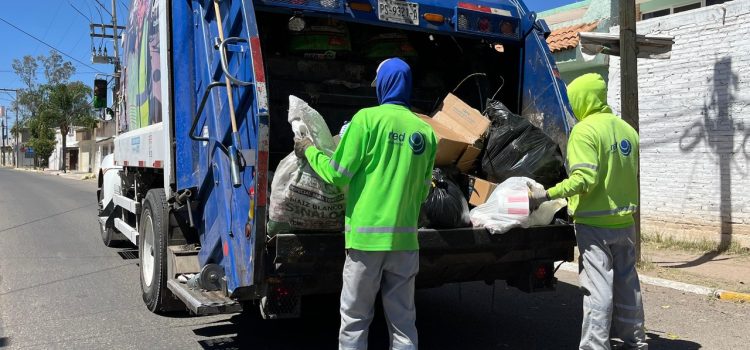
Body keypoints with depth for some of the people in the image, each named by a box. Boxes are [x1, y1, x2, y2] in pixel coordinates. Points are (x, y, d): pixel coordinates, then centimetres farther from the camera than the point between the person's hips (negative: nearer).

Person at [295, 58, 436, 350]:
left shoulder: (368, 118, -6)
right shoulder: (426, 131, 8)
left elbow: (337, 174, -5)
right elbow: (423, 191, 13)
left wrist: (309, 151, 12)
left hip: (367, 233, -4)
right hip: (405, 237, 4)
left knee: (354, 320, 7)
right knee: (403, 321, 12)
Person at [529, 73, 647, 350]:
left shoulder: (585, 130, -13)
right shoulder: (627, 129, 11)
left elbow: (584, 178, -23)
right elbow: (635, 177, 16)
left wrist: (547, 195, -24)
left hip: (595, 223, -8)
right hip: (625, 221, 8)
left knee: (597, 286, -5)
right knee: (627, 283, 17)